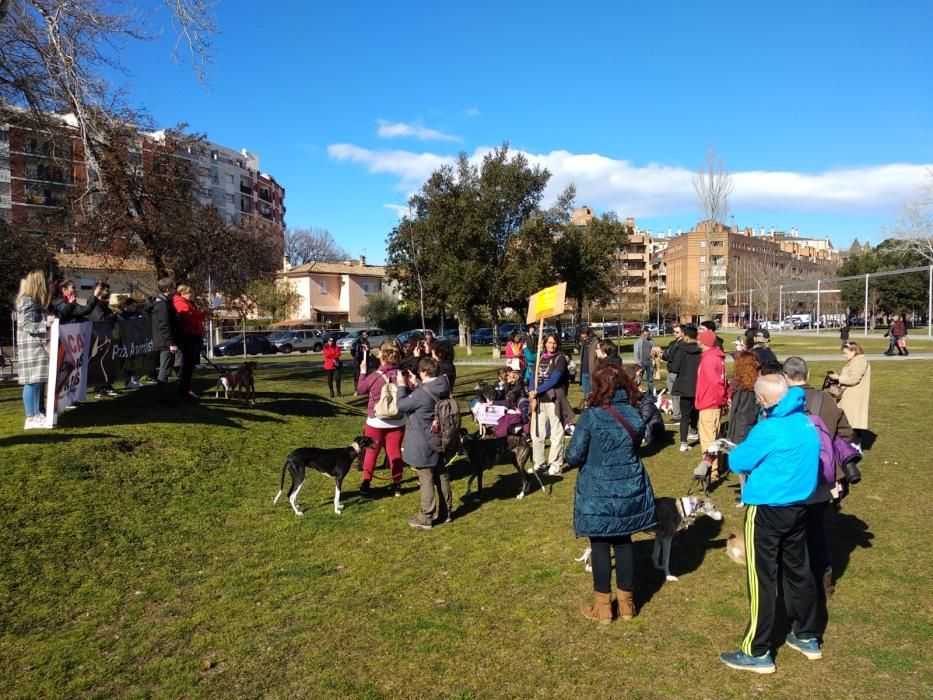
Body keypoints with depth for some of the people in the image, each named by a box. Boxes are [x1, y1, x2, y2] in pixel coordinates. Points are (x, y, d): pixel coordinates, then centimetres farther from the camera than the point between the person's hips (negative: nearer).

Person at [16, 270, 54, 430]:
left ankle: (37, 414, 18)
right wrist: (45, 324, -30)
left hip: (39, 347, 10)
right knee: (32, 382, -9)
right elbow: (27, 326, -20)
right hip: (31, 348, -10)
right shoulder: (27, 301, -13)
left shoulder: (36, 301, 17)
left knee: (39, 381, 12)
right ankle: (30, 418, -7)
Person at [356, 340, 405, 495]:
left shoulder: (374, 377, -19)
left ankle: (366, 483, 25)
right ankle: (397, 485, 19)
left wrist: (363, 371, 10)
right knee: (395, 452, 13)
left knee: (371, 452, 15)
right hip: (397, 422, 2)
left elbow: (360, 390, -1)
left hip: (376, 422, -2)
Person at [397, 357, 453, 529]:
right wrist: (416, 384, 11)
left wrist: (402, 385, -5)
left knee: (426, 480, 3)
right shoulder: (443, 387, -3)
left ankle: (426, 517, 14)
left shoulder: (421, 393, -27)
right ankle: (446, 511, 29)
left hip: (423, 444, -8)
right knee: (442, 475, 17)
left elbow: (401, 405, -14)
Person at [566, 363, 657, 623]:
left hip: (598, 493, -4)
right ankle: (626, 603, 27)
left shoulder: (591, 416, -17)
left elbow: (573, 456, -14)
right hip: (630, 490, 5)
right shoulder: (634, 415, -1)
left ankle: (603, 606, 19)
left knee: (600, 546, 8)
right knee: (624, 543, 16)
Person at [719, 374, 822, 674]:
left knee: (762, 579, 1)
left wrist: (737, 452, 9)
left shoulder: (768, 430, -21)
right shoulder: (806, 422, 2)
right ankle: (807, 637, 36)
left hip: (767, 511, -8)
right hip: (798, 507, 8)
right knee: (798, 571, 20)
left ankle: (757, 653, 10)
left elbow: (737, 462, -11)